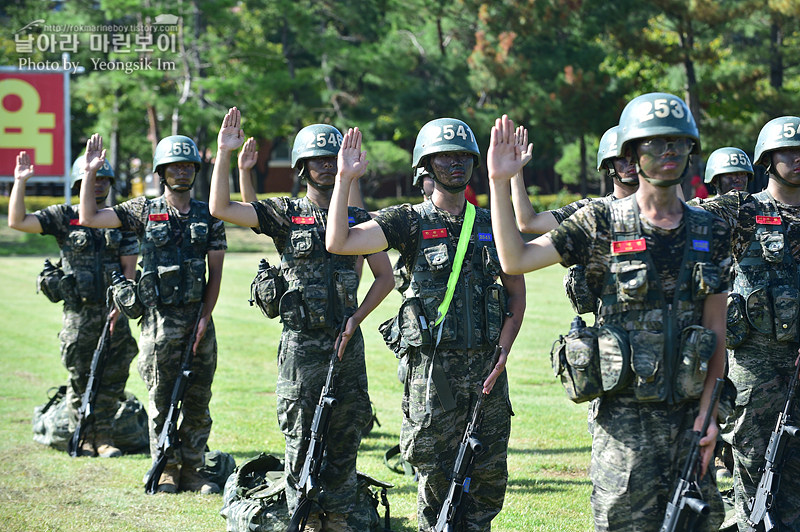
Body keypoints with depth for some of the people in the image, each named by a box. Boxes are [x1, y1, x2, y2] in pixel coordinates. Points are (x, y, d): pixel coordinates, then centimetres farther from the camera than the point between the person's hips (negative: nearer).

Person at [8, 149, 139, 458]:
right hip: (78, 314, -1)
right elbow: (17, 222, -7)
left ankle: (104, 436, 12)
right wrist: (20, 183, -14)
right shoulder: (63, 218, 2)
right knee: (81, 379, 2)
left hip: (114, 313, 2)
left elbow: (129, 268, 2)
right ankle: (84, 438, 12)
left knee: (113, 377, 3)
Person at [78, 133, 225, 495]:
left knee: (197, 401, 4)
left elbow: (216, 273, 6)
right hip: (160, 319, -2)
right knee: (162, 400, 1)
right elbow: (89, 218, -4)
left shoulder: (209, 217, 7)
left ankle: (191, 470, 12)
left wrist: (205, 319, -3)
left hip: (199, 318, 2)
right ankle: (166, 470, 11)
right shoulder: (144, 212, 2)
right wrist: (90, 173, -13)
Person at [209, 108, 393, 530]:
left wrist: (356, 318, 0)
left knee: (344, 439, 6)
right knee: (301, 440, 0)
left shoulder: (357, 218, 10)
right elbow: (221, 208, -7)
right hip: (301, 344, -2)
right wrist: (224, 153, -13)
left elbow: (385, 278, 12)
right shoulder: (285, 214, 3)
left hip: (347, 343, 2)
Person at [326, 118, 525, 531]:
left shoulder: (491, 225, 11)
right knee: (437, 477, 0)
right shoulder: (410, 222, 0)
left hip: (487, 365, 3)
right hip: (434, 367, -3)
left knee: (489, 477, 5)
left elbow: (516, 294, 13)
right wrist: (344, 179, -17)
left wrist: (502, 353, 0)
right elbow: (338, 243, -12)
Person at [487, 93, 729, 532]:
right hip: (626, 413, -3)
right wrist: (500, 182, -10)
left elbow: (716, 330, 7)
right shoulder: (602, 225, -1)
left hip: (689, 413, 3)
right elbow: (515, 260, -5)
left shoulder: (711, 233, 8)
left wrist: (707, 412, -1)